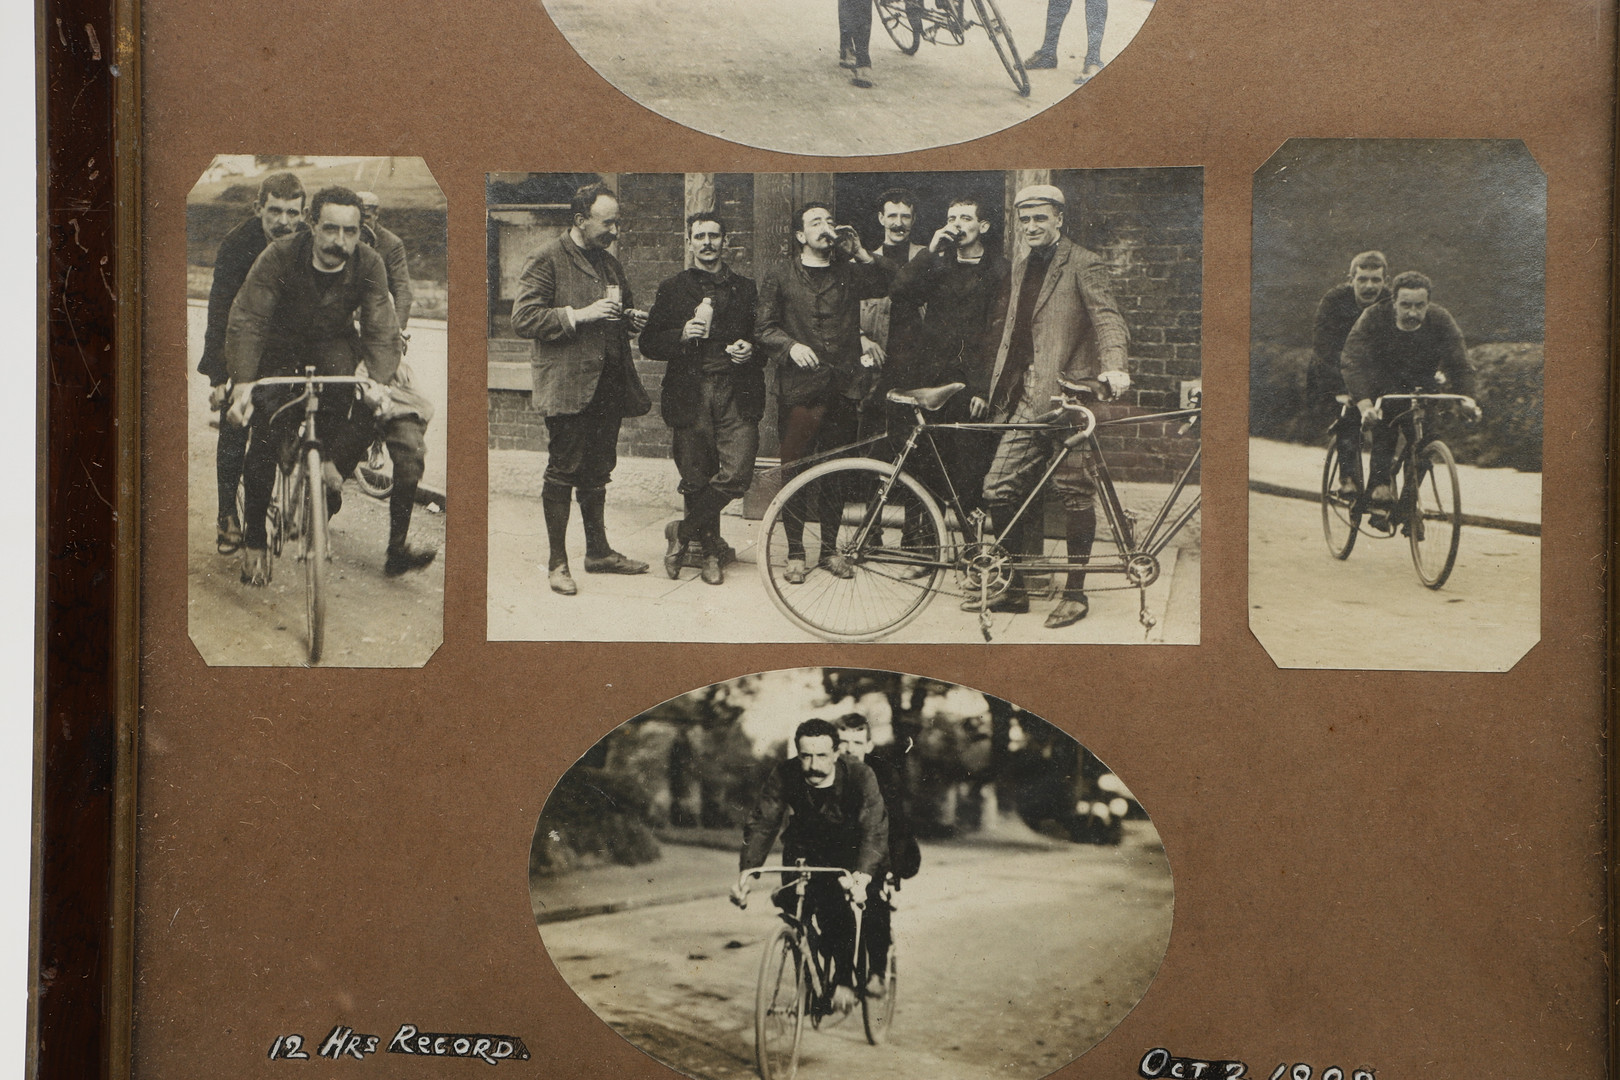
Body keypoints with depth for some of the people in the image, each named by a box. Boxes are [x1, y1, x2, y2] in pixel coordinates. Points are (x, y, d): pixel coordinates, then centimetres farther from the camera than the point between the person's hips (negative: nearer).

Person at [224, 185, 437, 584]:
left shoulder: (369, 264, -17)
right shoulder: (280, 256, -23)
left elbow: (380, 330, -20)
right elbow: (246, 320, -25)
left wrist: (379, 382, -39)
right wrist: (242, 382, -39)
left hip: (333, 345, 1)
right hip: (281, 347, -1)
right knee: (268, 431, -16)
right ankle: (254, 539, -4)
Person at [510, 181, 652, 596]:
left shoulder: (610, 263, 19)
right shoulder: (548, 259, -4)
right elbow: (523, 319, -12)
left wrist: (631, 320, 8)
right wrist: (578, 315, -18)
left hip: (607, 385, 7)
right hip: (567, 386, -7)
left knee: (598, 473, 12)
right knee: (562, 473, -3)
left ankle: (598, 550, 22)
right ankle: (557, 561, 4)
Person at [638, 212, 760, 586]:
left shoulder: (746, 289, 16)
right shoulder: (673, 289, 12)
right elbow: (649, 345, 7)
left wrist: (751, 350, -3)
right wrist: (682, 335, -11)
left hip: (736, 395, 1)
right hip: (690, 396, -1)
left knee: (737, 474, -13)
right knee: (696, 480, 1)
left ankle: (683, 531, 5)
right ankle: (711, 551, 18)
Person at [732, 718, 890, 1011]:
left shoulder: (860, 776, -28)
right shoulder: (784, 775, -23)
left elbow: (874, 830, -37)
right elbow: (761, 824, -24)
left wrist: (862, 875, -54)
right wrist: (746, 874, -39)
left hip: (854, 852, -1)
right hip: (806, 849, 1)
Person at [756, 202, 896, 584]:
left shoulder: (849, 273, 15)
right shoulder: (780, 278, 10)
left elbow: (891, 283, 0)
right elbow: (764, 328, 4)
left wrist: (860, 252, -7)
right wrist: (792, 345, -14)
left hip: (843, 388, 2)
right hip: (799, 388, -2)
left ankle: (830, 549, 18)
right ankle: (795, 554, 6)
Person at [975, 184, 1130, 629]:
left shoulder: (1083, 265, -4)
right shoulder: (1020, 268, 18)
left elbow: (1107, 317, -15)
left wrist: (1114, 366, -33)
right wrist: (996, 389, 21)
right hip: (1026, 400, 7)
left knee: (1074, 495, 0)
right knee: (998, 489, 2)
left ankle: (1075, 592, 11)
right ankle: (1013, 589, 14)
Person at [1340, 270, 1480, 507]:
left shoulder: (1441, 321, -17)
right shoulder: (1373, 318, -24)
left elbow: (1460, 364, -19)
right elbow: (1355, 364, -35)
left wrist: (1467, 399, -39)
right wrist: (1365, 405, -50)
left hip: (1420, 386, 3)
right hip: (1383, 385, -3)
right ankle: (1378, 485, -29)